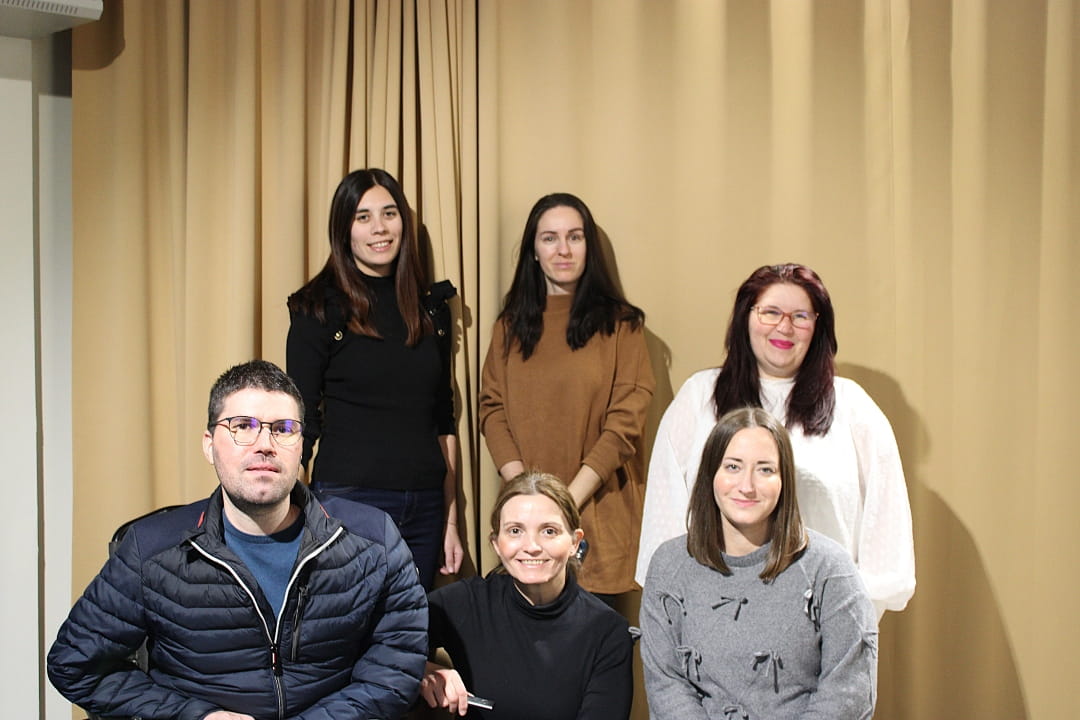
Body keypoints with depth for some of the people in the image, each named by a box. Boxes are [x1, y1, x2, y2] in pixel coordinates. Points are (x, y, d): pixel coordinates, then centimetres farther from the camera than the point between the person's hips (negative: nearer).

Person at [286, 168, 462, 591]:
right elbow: (301, 422, -3)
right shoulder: (321, 307, -2)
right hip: (349, 502, -4)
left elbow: (443, 421, 14)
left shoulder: (431, 307, 10)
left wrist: (450, 522, 12)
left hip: (424, 508, 4)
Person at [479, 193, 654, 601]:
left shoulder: (620, 324, 1)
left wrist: (569, 498, -14)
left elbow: (626, 421, -6)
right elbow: (492, 408, 4)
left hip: (597, 515, -2)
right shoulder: (511, 325, 11)